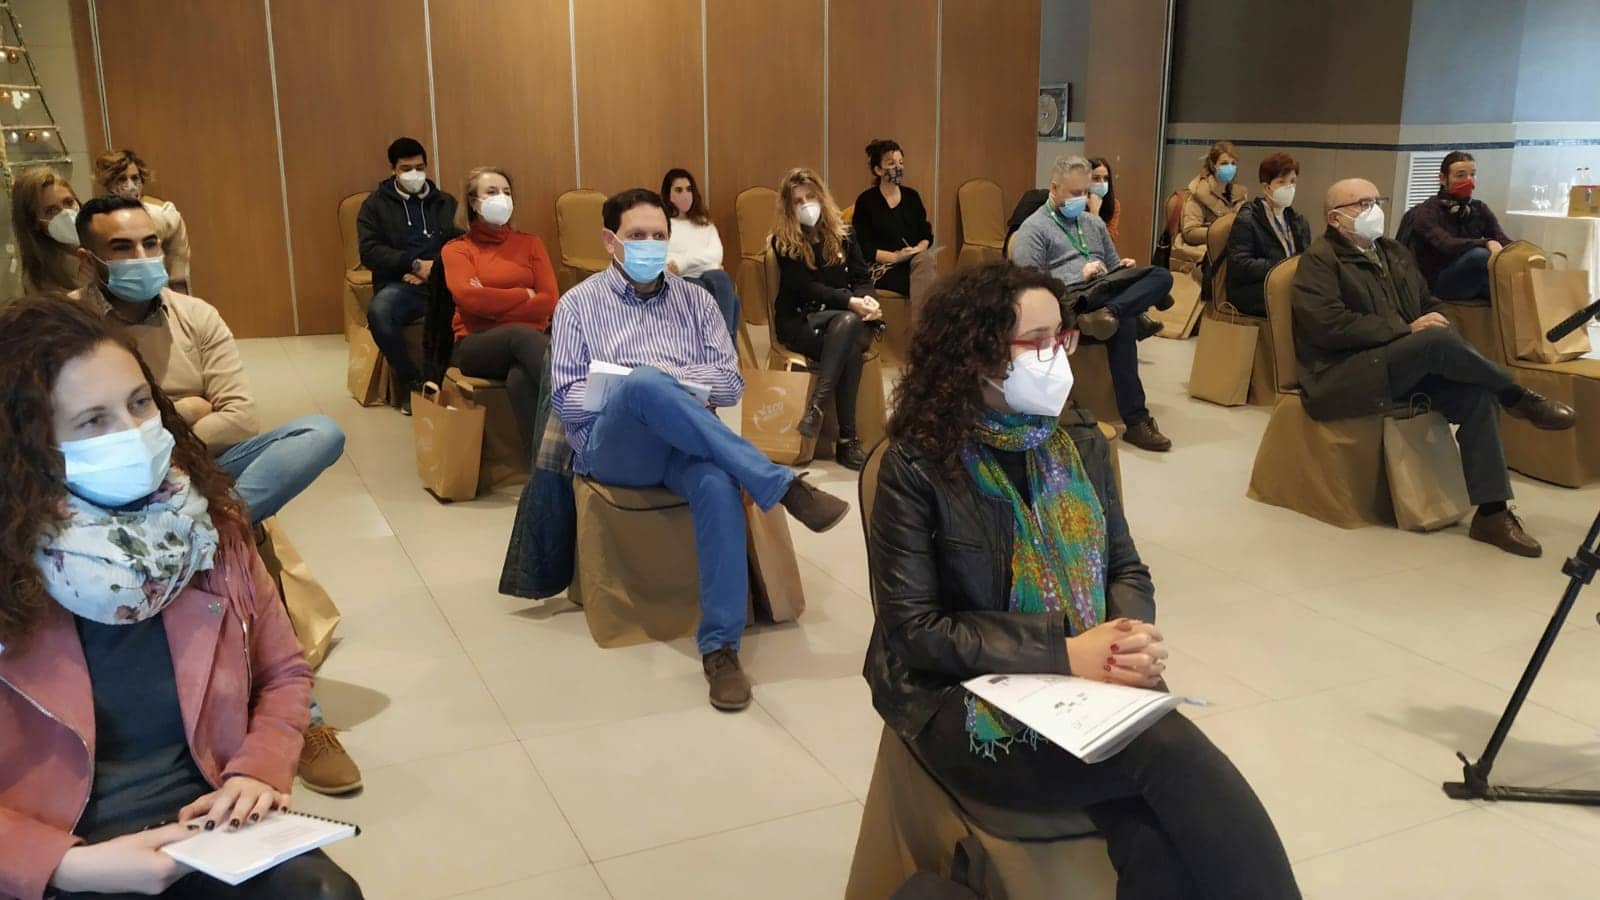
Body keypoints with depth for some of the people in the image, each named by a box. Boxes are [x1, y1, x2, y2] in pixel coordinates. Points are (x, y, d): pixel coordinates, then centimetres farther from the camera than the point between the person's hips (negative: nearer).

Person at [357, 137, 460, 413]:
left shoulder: (445, 202, 20)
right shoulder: (375, 204, 14)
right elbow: (370, 252, 2)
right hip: (400, 284, -1)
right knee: (378, 312, -37)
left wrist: (434, 268, -10)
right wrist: (414, 264, -11)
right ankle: (411, 381, -14)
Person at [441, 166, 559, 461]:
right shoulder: (456, 249, 12)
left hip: (531, 339, 2)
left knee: (521, 380, -38)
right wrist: (524, 295, -2)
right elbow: (469, 297, -10)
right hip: (478, 346, -1)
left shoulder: (529, 242, 17)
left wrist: (492, 302, -6)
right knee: (522, 335, -39)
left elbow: (549, 302, 2)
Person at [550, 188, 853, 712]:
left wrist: (676, 378, -8)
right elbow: (565, 397, 3)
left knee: (719, 485, -36)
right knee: (646, 385, -38)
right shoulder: (578, 304, 12)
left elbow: (731, 383, 11)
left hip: (685, 443, 2)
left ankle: (720, 647, -30)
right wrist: (634, 388, -12)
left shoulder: (695, 300, 18)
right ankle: (784, 486, -38)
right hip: (612, 447, -2)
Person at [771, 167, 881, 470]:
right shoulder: (783, 241, -1)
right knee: (849, 348, -35)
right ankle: (847, 439, -39)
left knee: (848, 325, -36)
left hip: (846, 318, 3)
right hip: (800, 321, -3)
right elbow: (806, 288, -11)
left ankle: (816, 407, -41)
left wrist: (868, 299, -18)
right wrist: (851, 302, -24)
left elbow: (862, 278, 7)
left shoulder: (842, 233, 11)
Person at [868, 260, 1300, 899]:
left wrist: (1135, 636, -11)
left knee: (1162, 845, -28)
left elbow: (1126, 569, 14)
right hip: (968, 705, -4)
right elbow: (914, 631, -11)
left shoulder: (1082, 445, 8)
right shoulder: (918, 466, -8)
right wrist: (1063, 654, -19)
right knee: (1169, 750, -29)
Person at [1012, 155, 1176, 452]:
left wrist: (1124, 268, 5)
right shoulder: (1034, 229, 3)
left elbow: (1113, 267, 32)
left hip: (1109, 293, 7)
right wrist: (1080, 275, -13)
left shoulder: (1093, 223, 28)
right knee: (1123, 324, -38)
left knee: (1161, 276, -23)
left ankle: (1109, 313, -45)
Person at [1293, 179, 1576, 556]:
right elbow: (1329, 325, -18)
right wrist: (1406, 329, -18)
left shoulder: (1396, 254, 20)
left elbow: (1431, 306, 22)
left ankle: (1492, 512, -18)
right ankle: (1518, 397, -6)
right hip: (1345, 377, -7)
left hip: (1405, 368, 8)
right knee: (1438, 340, -30)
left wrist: (1436, 323, -4)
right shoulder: (1320, 259, -5)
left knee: (1477, 395, -20)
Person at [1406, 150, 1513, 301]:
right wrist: (1486, 243, -39)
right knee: (1480, 254, -33)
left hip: (1474, 281, 5)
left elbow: (1504, 241, -3)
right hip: (1437, 283, -5)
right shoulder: (1427, 211, -6)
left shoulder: (1480, 209, 12)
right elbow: (1447, 245, -24)